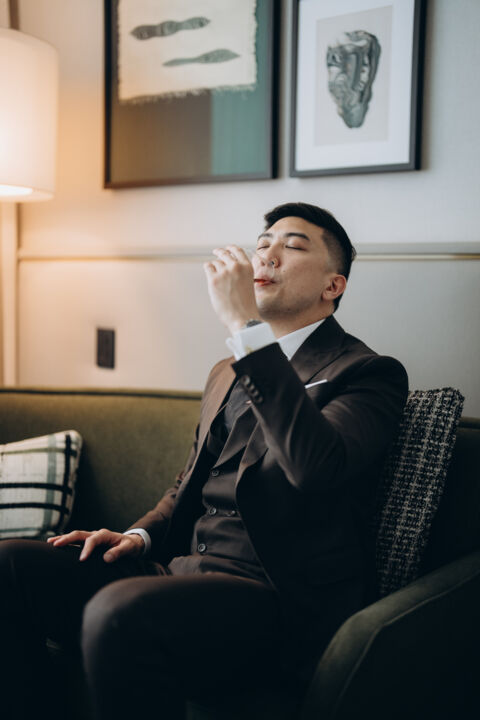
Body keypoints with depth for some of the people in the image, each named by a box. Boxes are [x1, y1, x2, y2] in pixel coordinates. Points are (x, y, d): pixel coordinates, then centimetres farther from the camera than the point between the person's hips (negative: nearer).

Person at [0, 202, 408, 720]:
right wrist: (141, 536, 8)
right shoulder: (228, 373, 22)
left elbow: (316, 465, -26)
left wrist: (243, 325, -23)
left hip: (282, 598, -7)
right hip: (187, 569, 8)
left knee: (118, 613, -34)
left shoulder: (366, 374, -4)